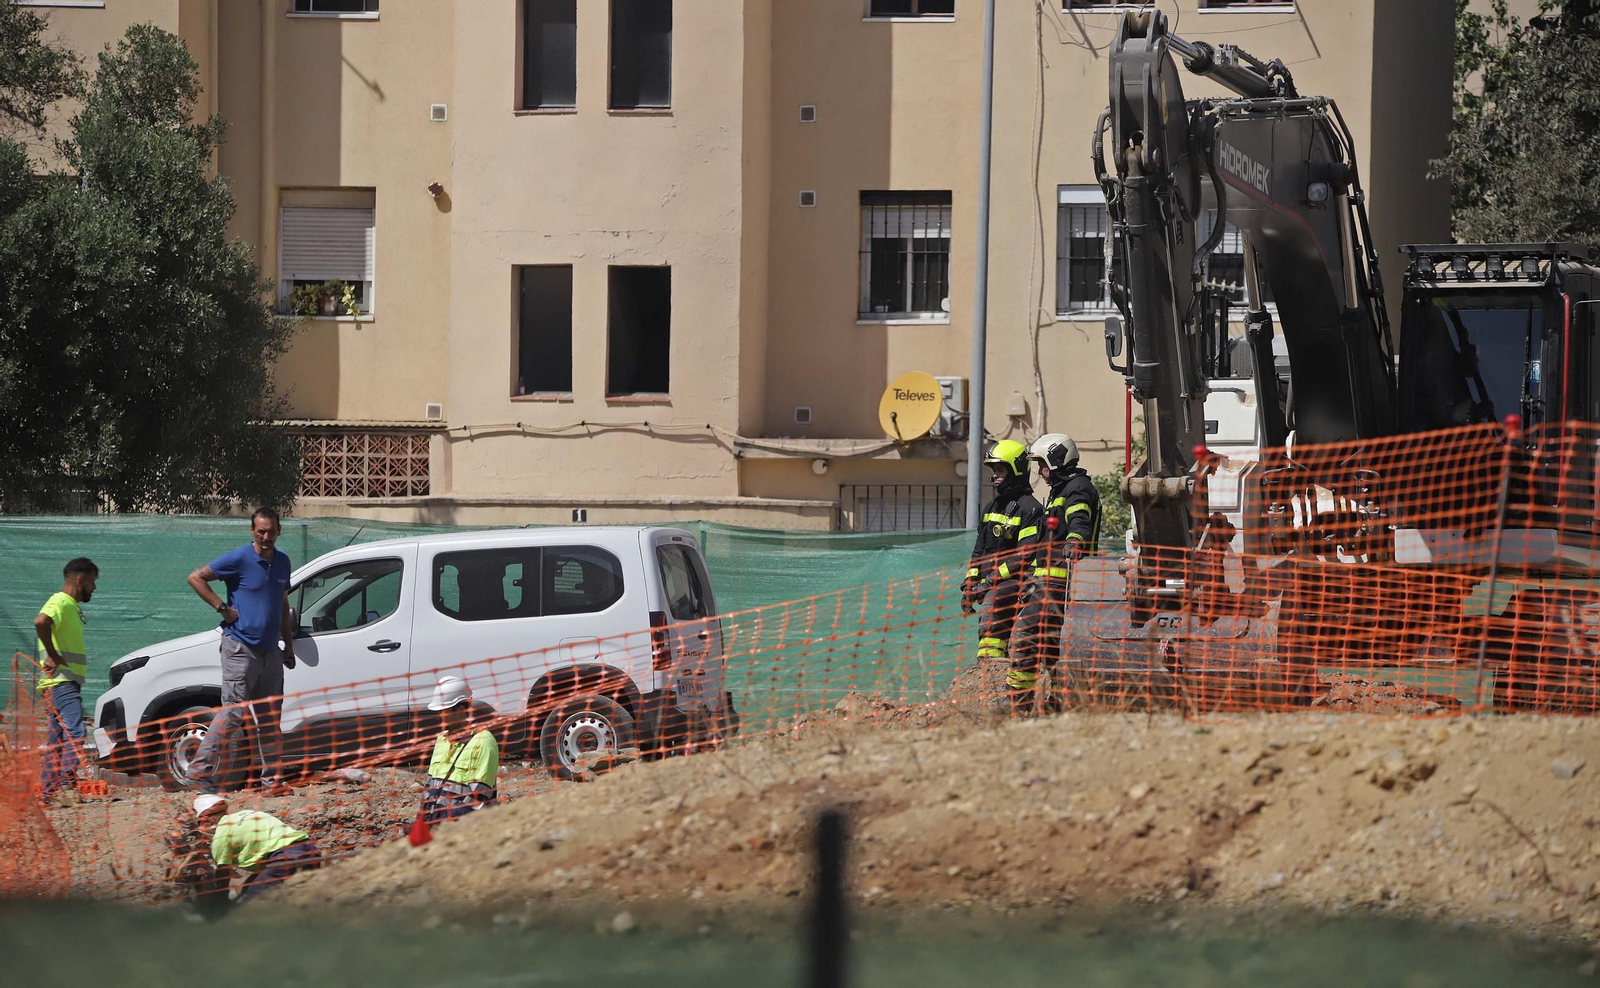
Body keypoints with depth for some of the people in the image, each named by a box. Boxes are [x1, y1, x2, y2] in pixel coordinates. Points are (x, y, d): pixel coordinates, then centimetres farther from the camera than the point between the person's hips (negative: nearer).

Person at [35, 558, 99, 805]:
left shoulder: (71, 606, 21)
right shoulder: (61, 602, -11)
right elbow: (41, 622, -32)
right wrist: (53, 656, -24)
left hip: (67, 682, 11)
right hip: (60, 682, -11)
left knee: (59, 738, 10)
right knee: (74, 733, -20)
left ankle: (49, 792, 11)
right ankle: (67, 786, -28)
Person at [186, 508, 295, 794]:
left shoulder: (282, 561, 12)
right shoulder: (239, 559, -9)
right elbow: (196, 578, -9)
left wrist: (289, 645, 20)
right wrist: (223, 608, -14)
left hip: (270, 651, 7)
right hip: (241, 648, -7)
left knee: (269, 716, 10)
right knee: (234, 711, -11)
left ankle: (272, 776, 16)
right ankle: (202, 768, -9)